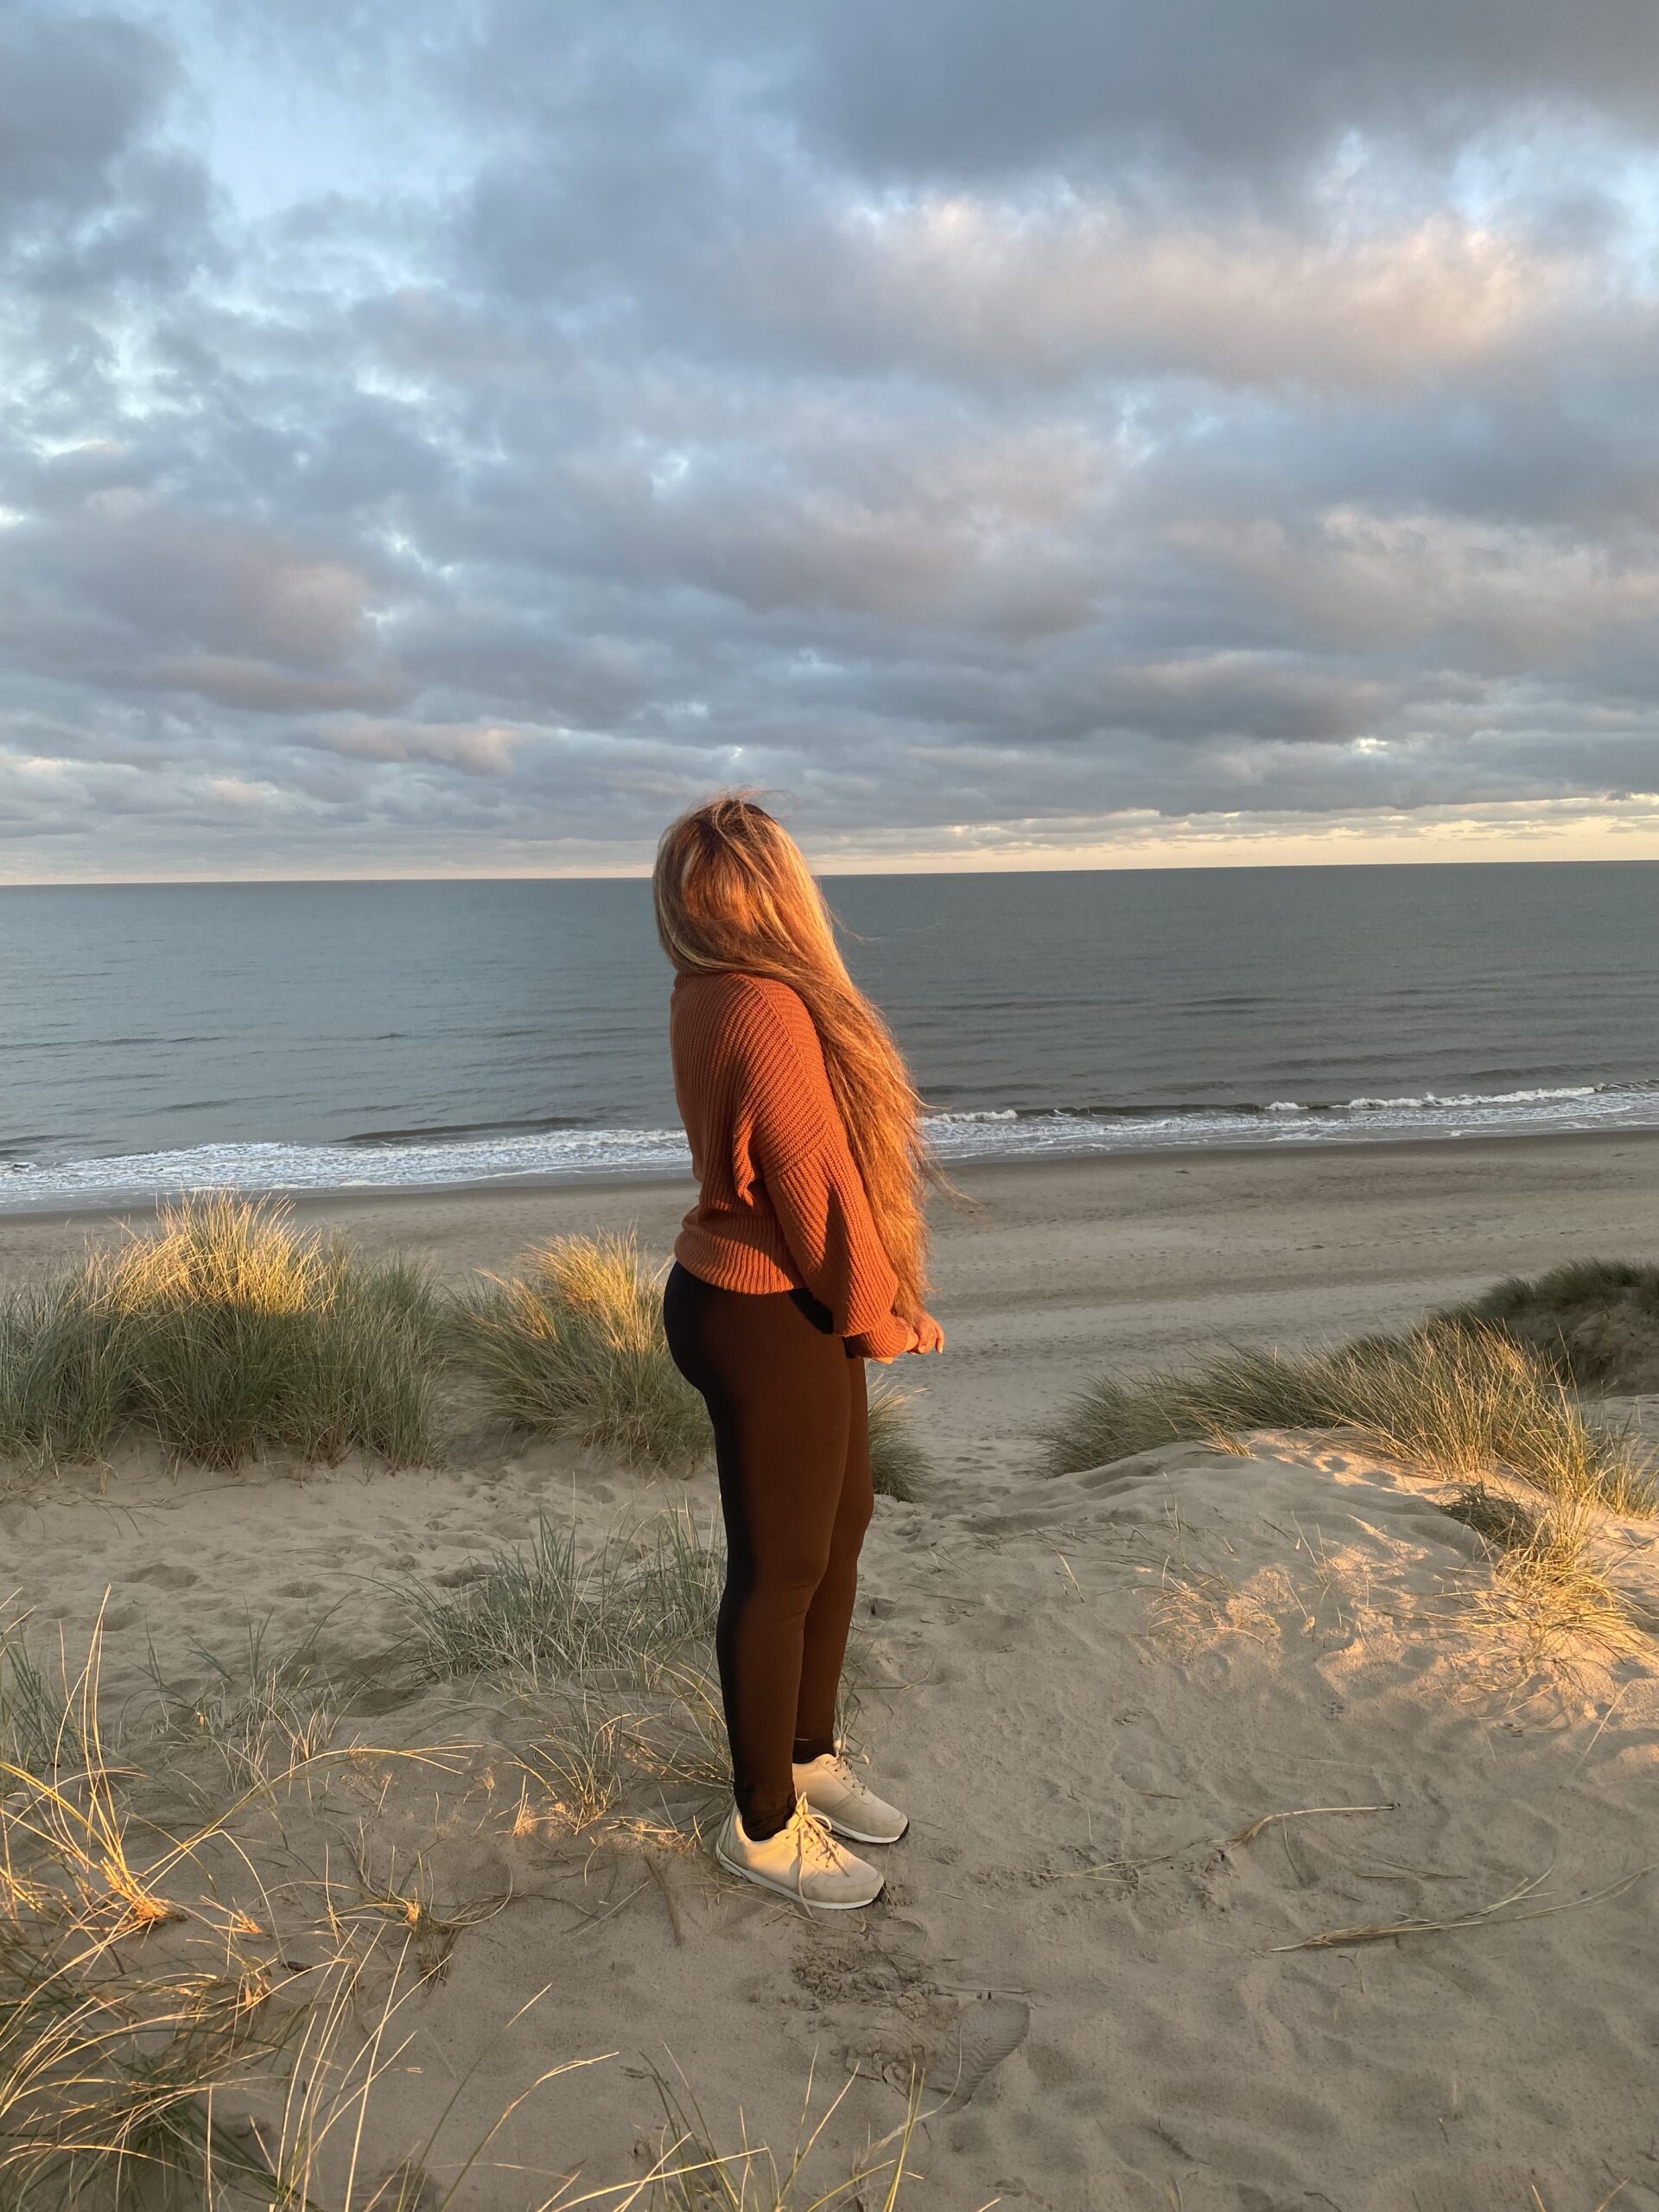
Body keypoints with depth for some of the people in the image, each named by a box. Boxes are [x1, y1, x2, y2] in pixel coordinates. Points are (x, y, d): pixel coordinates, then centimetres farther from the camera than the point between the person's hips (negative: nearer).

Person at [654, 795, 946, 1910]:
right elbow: (817, 1192, -22)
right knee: (783, 1566, 6)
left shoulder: (715, 996, 4)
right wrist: (892, 1321, -7)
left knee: (843, 1525, 22)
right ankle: (763, 1827, 28)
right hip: (765, 1323, -10)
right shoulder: (766, 1012, -26)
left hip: (794, 1305, 10)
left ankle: (809, 1757, 42)